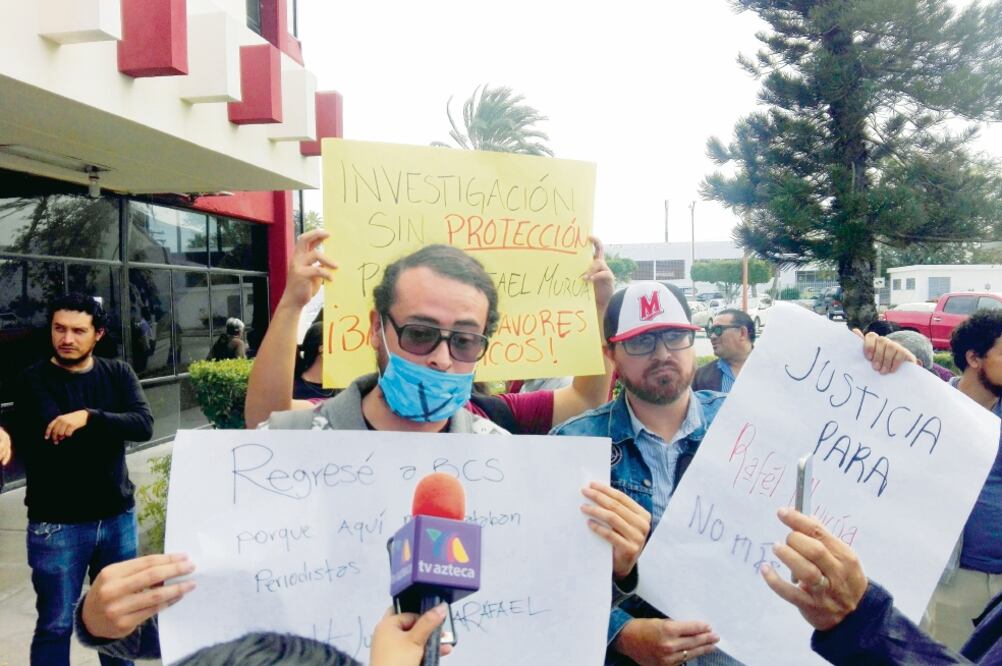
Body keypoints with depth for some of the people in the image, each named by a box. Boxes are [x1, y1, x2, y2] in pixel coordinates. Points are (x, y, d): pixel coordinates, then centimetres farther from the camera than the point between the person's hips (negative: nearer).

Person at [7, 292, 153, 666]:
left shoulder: (118, 374, 2)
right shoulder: (35, 380, -5)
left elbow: (144, 425, -15)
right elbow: (54, 435, -18)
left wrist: (89, 417, -26)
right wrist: (113, 429, -18)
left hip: (118, 516, 3)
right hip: (56, 522, -3)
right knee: (56, 625, 8)